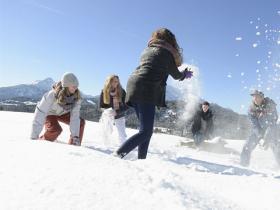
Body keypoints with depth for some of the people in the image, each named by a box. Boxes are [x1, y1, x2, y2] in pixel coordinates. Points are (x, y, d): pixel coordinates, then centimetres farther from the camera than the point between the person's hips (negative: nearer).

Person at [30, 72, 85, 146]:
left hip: (62, 113, 5)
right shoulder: (52, 95, -37)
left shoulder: (77, 96, -26)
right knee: (55, 130, -30)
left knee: (81, 122, -10)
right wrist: (34, 137, -35)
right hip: (49, 113, -4)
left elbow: (75, 115, -25)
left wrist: (75, 135, -30)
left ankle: (74, 145, 6)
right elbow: (40, 112, -35)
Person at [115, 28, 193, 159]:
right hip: (146, 91, -8)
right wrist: (185, 74, 33)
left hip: (134, 86, 8)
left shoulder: (147, 50, 23)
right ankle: (118, 154, -15)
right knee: (145, 132, -8)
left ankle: (141, 159, 11)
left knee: (146, 130, 12)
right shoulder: (165, 52, 3)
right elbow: (176, 75, 11)